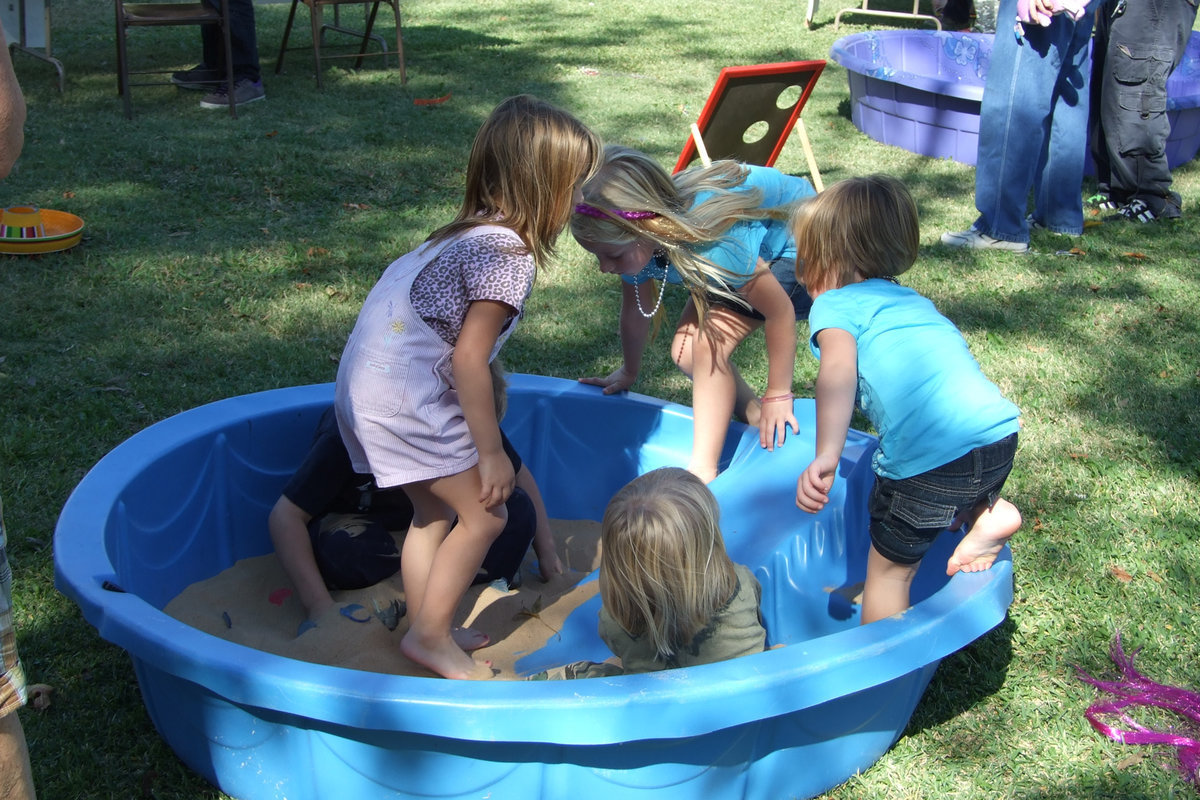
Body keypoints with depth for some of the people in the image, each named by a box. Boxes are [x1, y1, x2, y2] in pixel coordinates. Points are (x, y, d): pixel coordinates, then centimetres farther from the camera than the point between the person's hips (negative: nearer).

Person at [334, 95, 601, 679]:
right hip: (406, 400, -10)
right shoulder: (509, 256, -17)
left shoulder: (471, 233, 12)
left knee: (434, 510, 20)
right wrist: (491, 453, -13)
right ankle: (430, 636, 7)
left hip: (366, 386, 10)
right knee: (484, 512, 0)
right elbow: (468, 359, -20)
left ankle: (422, 629, 29)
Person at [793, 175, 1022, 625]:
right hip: (1001, 434, 7)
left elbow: (839, 372, -14)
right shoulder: (913, 300, 28)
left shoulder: (835, 304, 6)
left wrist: (826, 457, -28)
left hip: (933, 455, -7)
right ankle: (988, 513, 14)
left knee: (889, 568, 10)